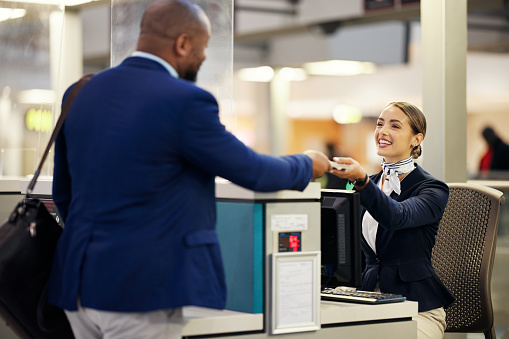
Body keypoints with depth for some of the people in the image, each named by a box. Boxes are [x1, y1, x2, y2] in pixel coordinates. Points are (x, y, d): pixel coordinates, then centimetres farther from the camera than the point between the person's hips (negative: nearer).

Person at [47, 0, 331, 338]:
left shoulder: (80, 93, 8)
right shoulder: (185, 101, -14)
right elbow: (251, 171, -3)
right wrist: (307, 165, 17)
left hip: (77, 282, 8)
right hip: (138, 290, -8)